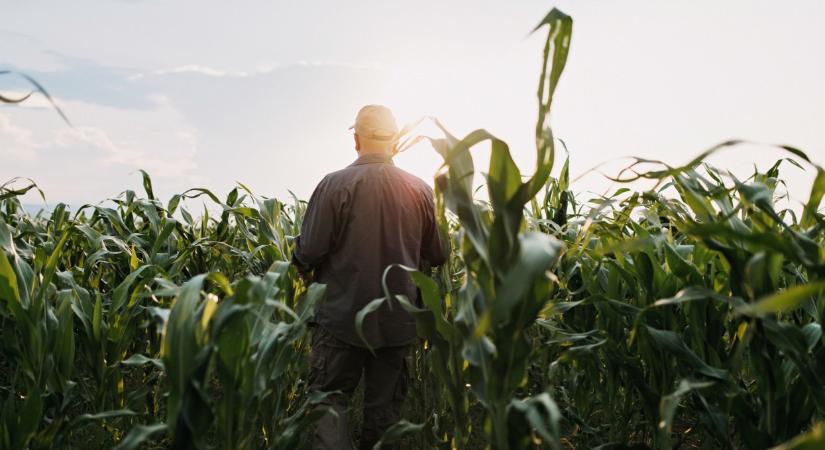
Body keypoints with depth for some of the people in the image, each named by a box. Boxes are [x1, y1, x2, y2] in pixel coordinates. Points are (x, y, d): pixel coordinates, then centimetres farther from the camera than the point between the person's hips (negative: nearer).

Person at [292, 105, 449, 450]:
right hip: (397, 321, 3)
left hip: (342, 318, -3)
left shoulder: (335, 184, -12)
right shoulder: (421, 190, -2)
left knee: (329, 398, 8)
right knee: (385, 406, 14)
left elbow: (308, 253, -12)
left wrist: (302, 265, 11)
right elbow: (439, 256, 5)